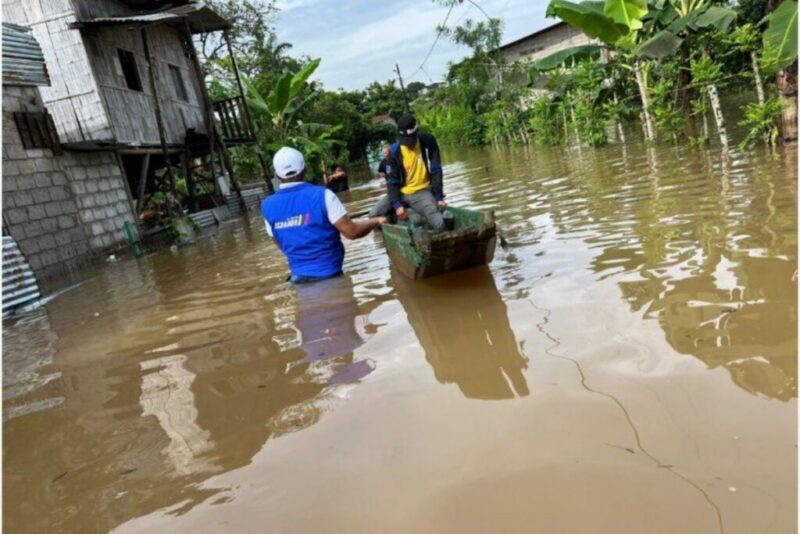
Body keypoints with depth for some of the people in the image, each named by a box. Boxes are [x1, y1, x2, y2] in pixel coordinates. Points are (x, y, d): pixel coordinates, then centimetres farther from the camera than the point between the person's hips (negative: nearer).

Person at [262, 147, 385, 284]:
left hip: (298, 275, 4)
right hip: (328, 272, -3)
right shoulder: (321, 195, -16)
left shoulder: (268, 206, -3)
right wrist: (376, 221, 2)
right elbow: (351, 232, -16)